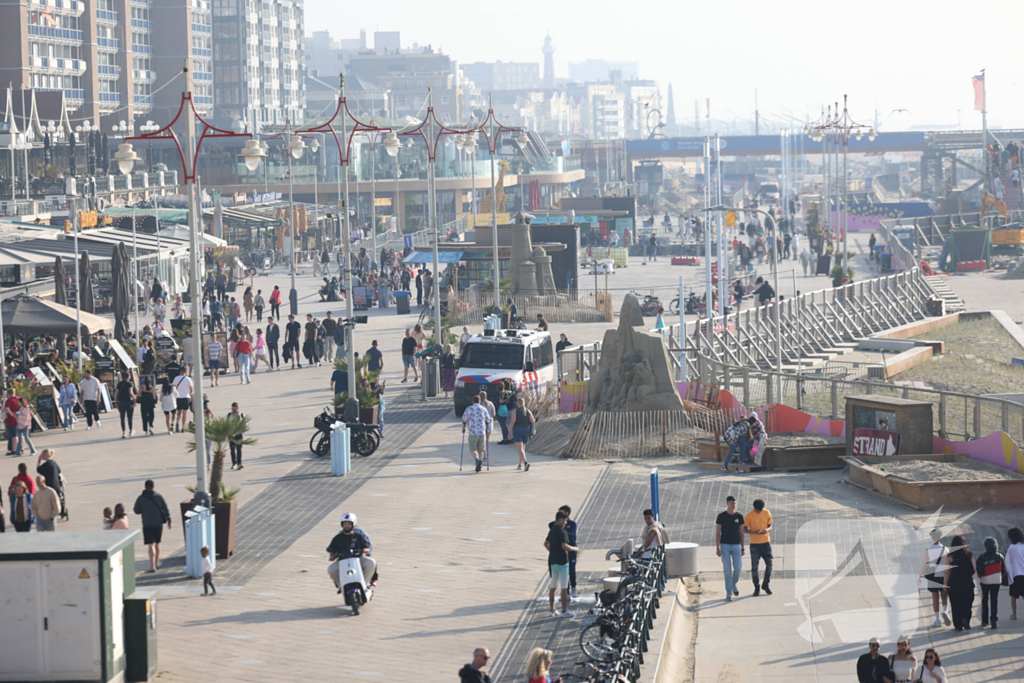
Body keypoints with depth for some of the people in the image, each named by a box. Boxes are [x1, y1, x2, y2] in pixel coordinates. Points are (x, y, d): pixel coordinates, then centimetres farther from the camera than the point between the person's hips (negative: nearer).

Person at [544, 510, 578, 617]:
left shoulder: (552, 530, 11)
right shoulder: (560, 531, -17)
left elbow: (546, 544, 21)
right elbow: (564, 546, -24)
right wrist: (574, 549, -9)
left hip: (552, 561, 9)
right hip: (562, 561, -9)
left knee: (553, 586, 12)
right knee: (563, 587, -4)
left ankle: (552, 609, 15)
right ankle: (564, 610, -3)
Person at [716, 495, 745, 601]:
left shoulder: (739, 516, 5)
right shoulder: (721, 516, -3)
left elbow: (741, 532, 9)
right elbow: (717, 533, -3)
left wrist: (743, 548, 6)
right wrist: (717, 548, -9)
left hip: (736, 545, 2)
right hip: (725, 545, -2)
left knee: (738, 568, -3)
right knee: (727, 569, -2)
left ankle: (734, 583, 28)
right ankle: (729, 593, 5)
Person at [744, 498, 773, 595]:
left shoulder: (766, 513, 2)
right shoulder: (749, 515, -6)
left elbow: (770, 526, 9)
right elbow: (744, 530, -4)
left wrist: (767, 530, -16)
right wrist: (754, 532, -24)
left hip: (765, 542, 2)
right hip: (754, 543, -2)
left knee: (769, 564, -3)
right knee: (754, 566, -1)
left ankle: (765, 585, 14)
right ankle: (757, 587, 11)